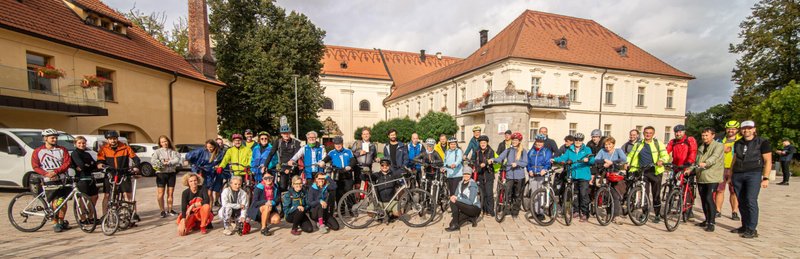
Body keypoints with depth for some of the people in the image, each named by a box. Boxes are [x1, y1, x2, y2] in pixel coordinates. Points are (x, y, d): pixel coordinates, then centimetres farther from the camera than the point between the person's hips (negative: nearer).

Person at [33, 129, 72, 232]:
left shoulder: (62, 150, 8)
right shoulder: (38, 151, 5)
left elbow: (67, 163, 0)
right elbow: (35, 166, 1)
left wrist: (55, 171, -13)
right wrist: (46, 173, -15)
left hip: (63, 179, 2)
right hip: (49, 181, -1)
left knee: (63, 202, 2)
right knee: (55, 203, -8)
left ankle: (61, 221, 18)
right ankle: (55, 223, 6)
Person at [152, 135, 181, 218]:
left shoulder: (173, 151, 8)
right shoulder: (157, 151, 3)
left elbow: (177, 160, -8)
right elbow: (153, 160, -12)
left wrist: (168, 163, -18)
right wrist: (162, 163, -15)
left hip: (171, 173, 2)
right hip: (161, 173, -2)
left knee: (170, 193, 7)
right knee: (160, 194, -1)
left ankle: (170, 210, 18)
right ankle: (162, 210, 11)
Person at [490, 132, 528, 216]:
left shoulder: (523, 151, 3)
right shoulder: (508, 150, 7)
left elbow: (525, 163, -3)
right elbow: (500, 158, -3)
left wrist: (517, 163, -20)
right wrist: (493, 160, -22)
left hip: (519, 176, -1)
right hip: (509, 175, 1)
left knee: (517, 195, 6)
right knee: (508, 194, -5)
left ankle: (515, 211, 18)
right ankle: (507, 209, 9)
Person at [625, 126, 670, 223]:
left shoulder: (658, 144, 5)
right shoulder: (638, 145, 13)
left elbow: (665, 155, 0)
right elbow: (631, 155, 16)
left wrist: (661, 161, -21)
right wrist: (627, 162, -2)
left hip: (655, 172, -2)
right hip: (643, 172, 2)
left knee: (656, 195, 3)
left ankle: (657, 215, 16)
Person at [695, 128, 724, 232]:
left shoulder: (718, 146, -3)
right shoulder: (701, 147, 18)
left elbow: (714, 157, -23)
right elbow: (697, 160, 18)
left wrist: (705, 163, -41)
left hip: (712, 177, -6)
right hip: (701, 177, 6)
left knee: (709, 198, -12)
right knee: (703, 199, 11)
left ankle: (712, 222, -3)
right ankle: (707, 220, 23)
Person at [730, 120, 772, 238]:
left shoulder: (762, 142, 0)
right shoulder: (738, 143, 14)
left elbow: (768, 161, -2)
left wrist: (766, 178, -9)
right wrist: (731, 176, 16)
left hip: (754, 174, -5)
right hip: (737, 175, 5)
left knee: (751, 201, -12)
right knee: (742, 202, 7)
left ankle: (752, 229, -7)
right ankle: (744, 226, 15)